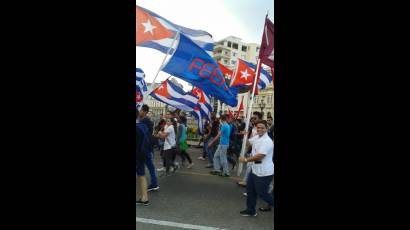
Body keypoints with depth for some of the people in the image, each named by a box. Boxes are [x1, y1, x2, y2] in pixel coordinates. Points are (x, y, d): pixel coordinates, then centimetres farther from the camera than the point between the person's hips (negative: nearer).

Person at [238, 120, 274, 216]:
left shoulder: (267, 141, -24)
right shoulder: (257, 137, 6)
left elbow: (260, 156, -30)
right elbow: (248, 142, 24)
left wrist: (246, 160, -19)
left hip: (264, 172, -9)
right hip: (255, 169, 9)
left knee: (261, 193, 5)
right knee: (250, 190, 16)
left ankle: (271, 204, 33)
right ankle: (251, 210, 30)